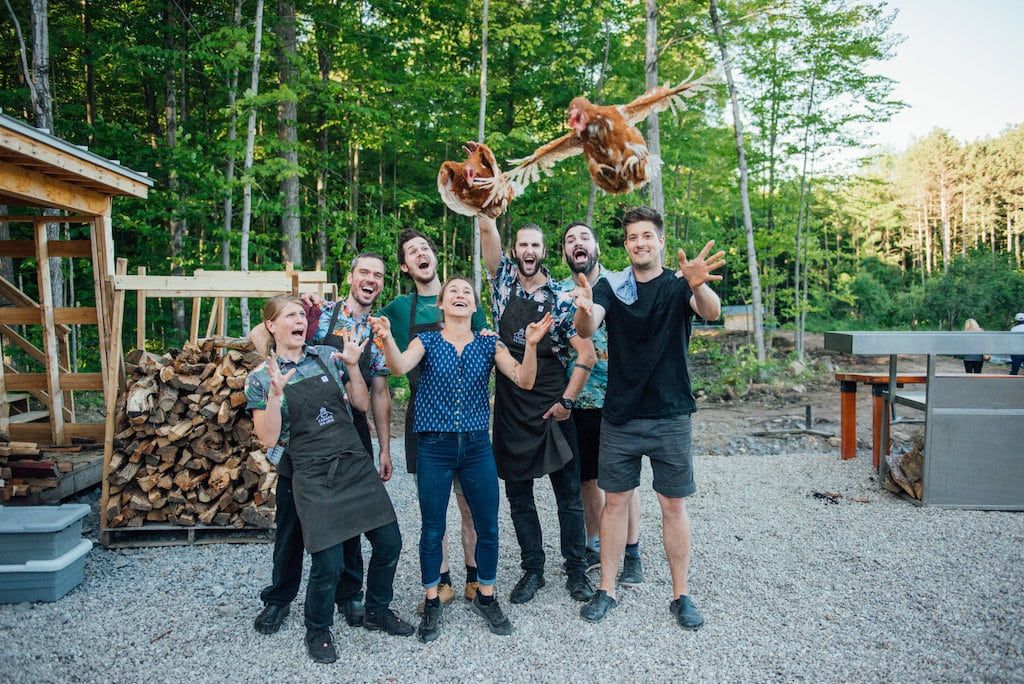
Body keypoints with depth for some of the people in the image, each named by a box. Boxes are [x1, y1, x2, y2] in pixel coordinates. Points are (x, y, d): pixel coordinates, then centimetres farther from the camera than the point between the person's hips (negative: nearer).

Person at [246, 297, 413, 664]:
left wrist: (352, 366, -5)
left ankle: (378, 611, 32)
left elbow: (362, 404, 9)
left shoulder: (328, 355, 7)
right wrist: (275, 392, -18)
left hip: (357, 465, 4)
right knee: (328, 562, -5)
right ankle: (318, 631, 25)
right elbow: (269, 437, -6)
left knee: (389, 542, 5)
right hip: (314, 478, -4)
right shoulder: (261, 378, 0)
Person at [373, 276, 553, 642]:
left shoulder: (489, 345, 4)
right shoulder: (426, 341, 1)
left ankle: (486, 598, 28)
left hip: (477, 447, 2)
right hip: (435, 447, -1)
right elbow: (399, 367, -20)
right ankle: (431, 604, 26)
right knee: (432, 530, 7)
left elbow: (524, 380, -9)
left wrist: (531, 344, -26)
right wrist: (387, 338, -40)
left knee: (488, 528, 7)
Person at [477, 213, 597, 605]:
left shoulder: (560, 299, -2)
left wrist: (567, 400, -9)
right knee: (518, 494, 9)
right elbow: (486, 229, -7)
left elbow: (587, 353, -5)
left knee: (568, 492, 6)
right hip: (510, 408, 2)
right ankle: (532, 569, 24)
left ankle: (576, 569, 20)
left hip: (553, 409, -2)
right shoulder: (504, 280, 5)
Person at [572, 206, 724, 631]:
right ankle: (607, 590, 20)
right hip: (619, 416, 1)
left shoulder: (679, 286, 0)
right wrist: (585, 310, -40)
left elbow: (711, 312, -21)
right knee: (615, 500, 8)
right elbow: (586, 331, -15)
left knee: (674, 504, 6)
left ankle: (681, 595, 19)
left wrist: (699, 286, -44)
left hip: (670, 416, -1)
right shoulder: (610, 287, 2)